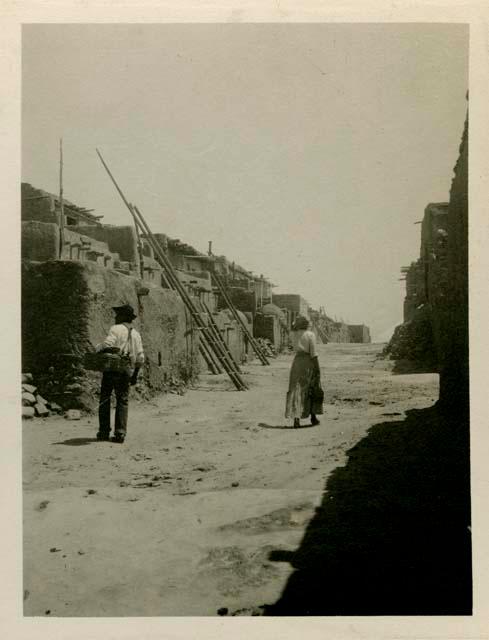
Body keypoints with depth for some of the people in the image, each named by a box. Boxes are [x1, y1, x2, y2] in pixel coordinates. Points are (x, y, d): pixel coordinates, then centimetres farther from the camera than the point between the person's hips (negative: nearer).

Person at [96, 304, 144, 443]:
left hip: (112, 369, -5)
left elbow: (107, 344, -22)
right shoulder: (136, 335, 13)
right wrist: (135, 374, 19)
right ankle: (120, 433, 1)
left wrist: (97, 349, -3)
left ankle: (104, 432, 6)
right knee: (123, 401, 6)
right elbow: (140, 358, 11)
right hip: (127, 371, 5)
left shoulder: (116, 329, -5)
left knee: (104, 399, 6)